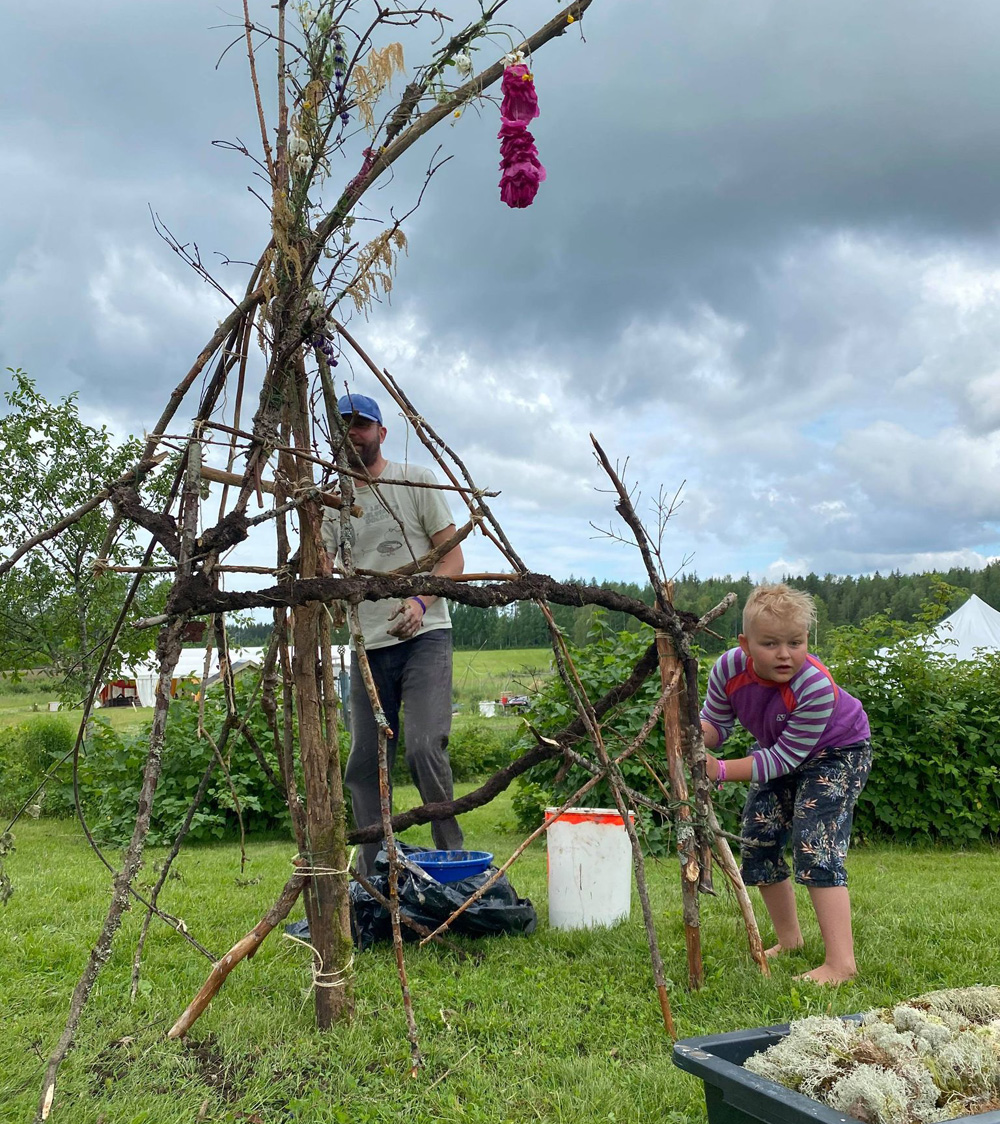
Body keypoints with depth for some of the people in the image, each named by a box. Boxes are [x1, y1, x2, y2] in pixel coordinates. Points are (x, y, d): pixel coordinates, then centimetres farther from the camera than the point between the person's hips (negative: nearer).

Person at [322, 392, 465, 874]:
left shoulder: (416, 481, 2)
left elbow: (452, 556, -2)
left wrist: (420, 602, -20)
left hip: (424, 637, -4)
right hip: (367, 645, 5)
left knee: (425, 746, -19)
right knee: (364, 762, 6)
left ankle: (452, 857, -2)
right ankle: (372, 872, 17)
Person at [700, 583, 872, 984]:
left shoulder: (815, 687, -38)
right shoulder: (729, 669, -25)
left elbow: (785, 758, -31)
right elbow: (715, 724, -10)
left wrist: (720, 771, -36)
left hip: (837, 753, -6)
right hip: (781, 751, 6)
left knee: (814, 842, -21)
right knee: (757, 837, 7)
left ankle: (841, 963, -18)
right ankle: (789, 940, 25)